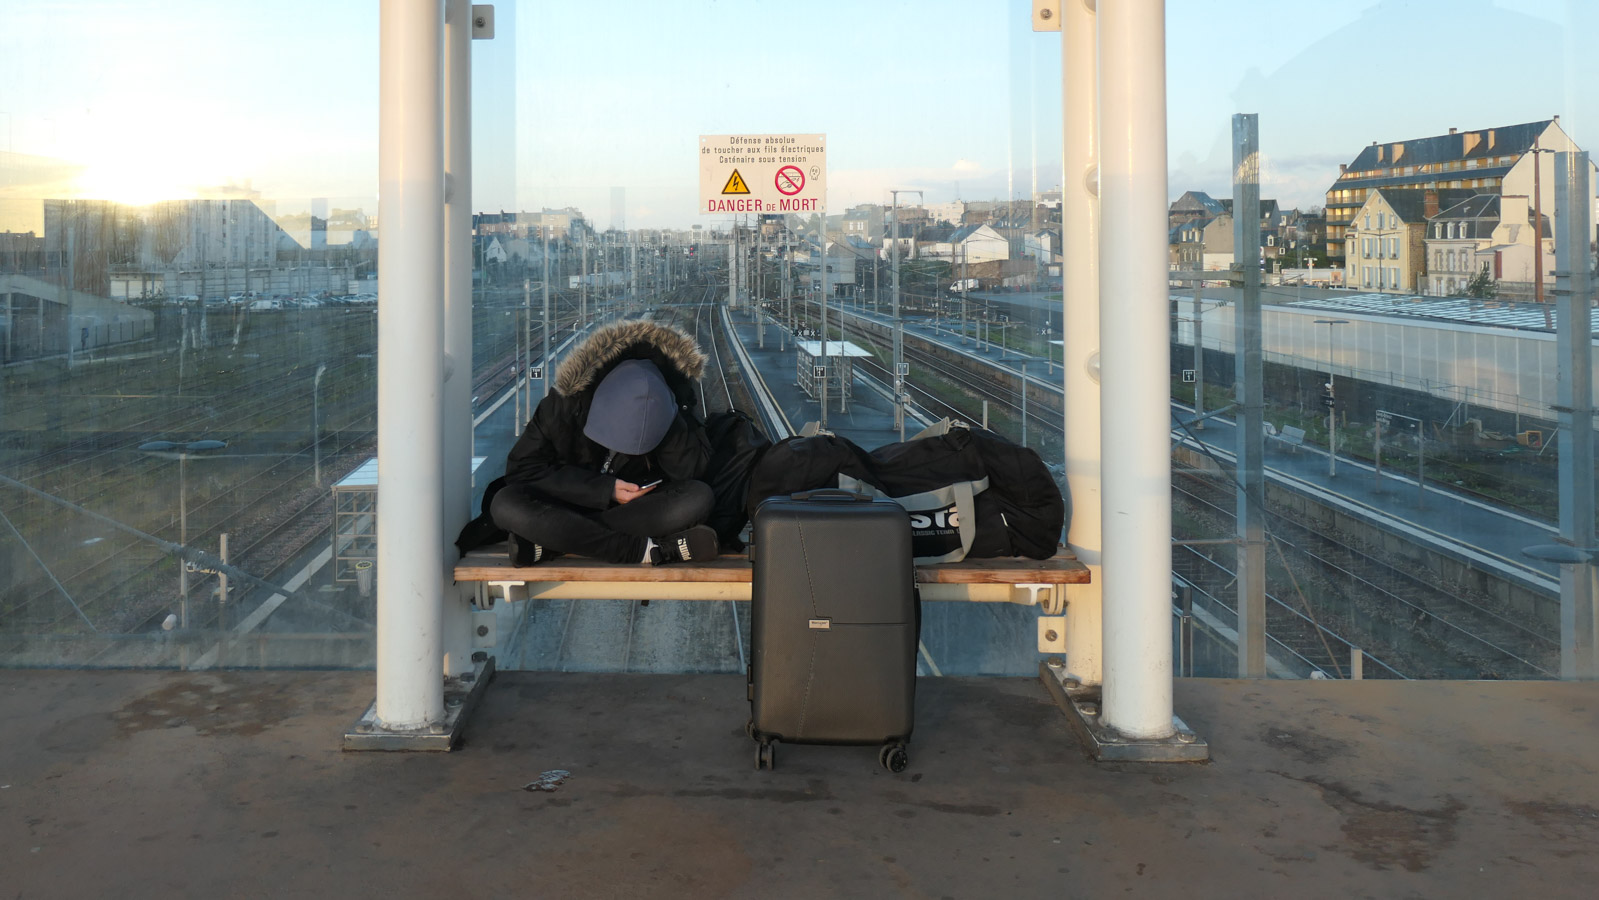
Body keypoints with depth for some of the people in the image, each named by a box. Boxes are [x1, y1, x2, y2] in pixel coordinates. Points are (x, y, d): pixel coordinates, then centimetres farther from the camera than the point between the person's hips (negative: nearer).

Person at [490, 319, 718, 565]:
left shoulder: (675, 399, -15)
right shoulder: (566, 402, -19)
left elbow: (692, 471, -18)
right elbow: (522, 469, -16)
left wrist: (670, 419, -31)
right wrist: (605, 490, -23)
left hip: (640, 511, 1)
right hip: (569, 505, -1)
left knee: (699, 497, -31)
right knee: (505, 504, -30)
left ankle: (549, 544, -30)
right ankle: (643, 550, -34)